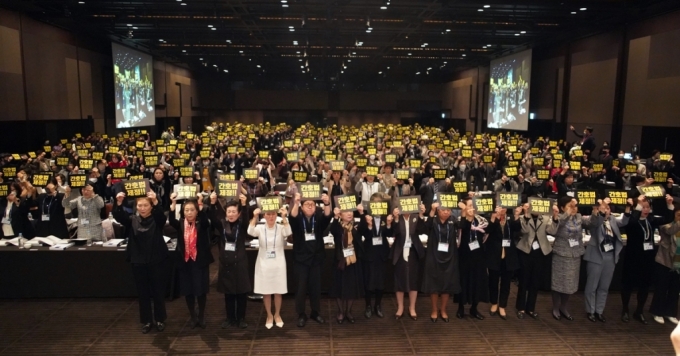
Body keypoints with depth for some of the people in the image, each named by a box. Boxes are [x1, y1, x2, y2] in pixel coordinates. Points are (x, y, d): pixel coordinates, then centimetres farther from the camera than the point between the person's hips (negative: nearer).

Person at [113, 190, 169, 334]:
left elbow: (162, 215, -27)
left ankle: (160, 319, 23)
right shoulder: (132, 220, 2)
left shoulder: (157, 220, -5)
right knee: (143, 292, 10)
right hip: (138, 262, 2)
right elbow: (118, 216, -14)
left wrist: (156, 202, -46)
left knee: (159, 291, 7)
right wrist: (119, 203, -34)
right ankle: (146, 321, 23)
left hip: (157, 261, -2)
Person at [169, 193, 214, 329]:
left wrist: (201, 206, -38)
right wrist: (173, 204, -32)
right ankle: (193, 317, 25)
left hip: (200, 261, -2)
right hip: (185, 262, 2)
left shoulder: (202, 224, -3)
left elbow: (206, 219, -24)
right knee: (188, 291, 8)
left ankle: (201, 316, 21)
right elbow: (171, 221, -17)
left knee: (201, 290, 2)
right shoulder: (181, 224, 1)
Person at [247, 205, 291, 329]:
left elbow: (288, 232, -27)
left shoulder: (281, 228, -5)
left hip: (278, 264, 0)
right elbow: (250, 232, -24)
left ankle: (277, 315, 28)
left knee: (278, 291, 9)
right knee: (266, 292, 9)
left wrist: (284, 217, -38)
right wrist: (255, 217, -36)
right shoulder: (260, 228, -3)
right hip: (264, 264, 1)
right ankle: (269, 315, 26)